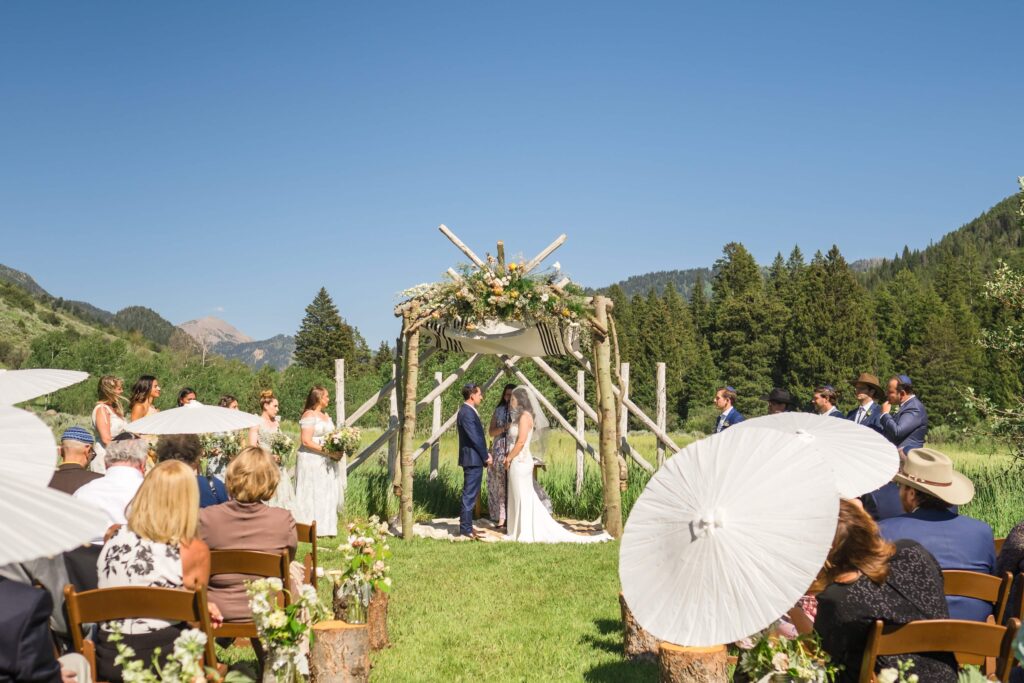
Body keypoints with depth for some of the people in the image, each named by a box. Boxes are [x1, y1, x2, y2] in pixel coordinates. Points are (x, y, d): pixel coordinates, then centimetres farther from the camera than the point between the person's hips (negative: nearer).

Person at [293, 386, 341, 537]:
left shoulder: (326, 415, 16)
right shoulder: (309, 415, -10)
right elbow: (306, 441, -18)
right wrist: (328, 451, -19)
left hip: (326, 462, 8)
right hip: (312, 461, -8)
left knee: (328, 494, 7)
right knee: (312, 495, -5)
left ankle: (324, 527, 13)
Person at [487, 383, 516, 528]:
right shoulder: (499, 411, 12)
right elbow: (491, 432, 5)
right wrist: (504, 428, -9)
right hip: (499, 452, 3)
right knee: (499, 485, 0)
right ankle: (501, 518, 4)